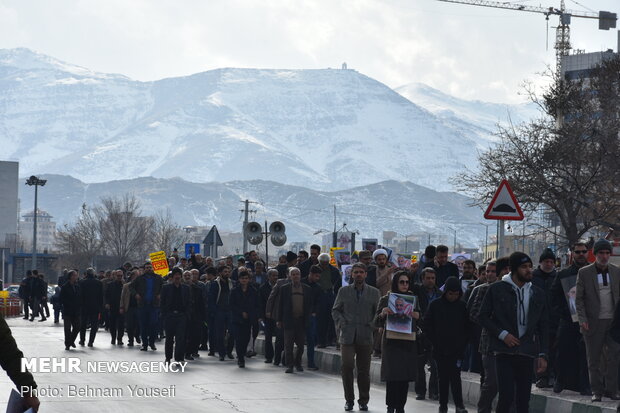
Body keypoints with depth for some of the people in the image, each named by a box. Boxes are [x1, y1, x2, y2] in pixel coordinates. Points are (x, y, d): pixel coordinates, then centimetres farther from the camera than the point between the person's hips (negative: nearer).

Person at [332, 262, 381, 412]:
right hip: (347, 336, 0)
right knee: (347, 366, -12)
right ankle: (349, 399, 1)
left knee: (364, 370, 4)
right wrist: (342, 324, -3)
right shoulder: (344, 291, 10)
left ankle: (363, 401, 14)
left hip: (365, 337, 1)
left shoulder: (374, 292, 9)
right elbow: (335, 310, 12)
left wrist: (372, 325, -6)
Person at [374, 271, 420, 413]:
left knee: (405, 377, 1)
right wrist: (383, 313, -21)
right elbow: (377, 323, -1)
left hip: (408, 343, 3)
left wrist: (417, 316, -9)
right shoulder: (386, 299, 1)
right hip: (391, 342, -3)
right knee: (392, 376, -9)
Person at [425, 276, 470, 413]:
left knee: (455, 376, -6)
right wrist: (435, 342, -2)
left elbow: (468, 327, 9)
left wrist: (462, 343, 0)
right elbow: (427, 325, 3)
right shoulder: (435, 305, 0)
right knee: (443, 377, 5)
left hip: (457, 349, 0)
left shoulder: (462, 306, 2)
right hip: (440, 349, 0)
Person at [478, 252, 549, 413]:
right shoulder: (497, 289, 0)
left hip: (527, 354, 4)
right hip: (504, 351, -4)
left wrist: (543, 355, 6)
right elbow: (483, 316, 2)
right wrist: (502, 334, -9)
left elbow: (543, 327, 14)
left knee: (523, 400, 4)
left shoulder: (538, 294, 11)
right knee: (507, 395, -15)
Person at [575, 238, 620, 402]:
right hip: (593, 322, -2)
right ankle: (596, 391, 10)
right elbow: (579, 298, 2)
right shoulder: (584, 273, 1)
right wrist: (582, 319, -8)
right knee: (594, 359, 3)